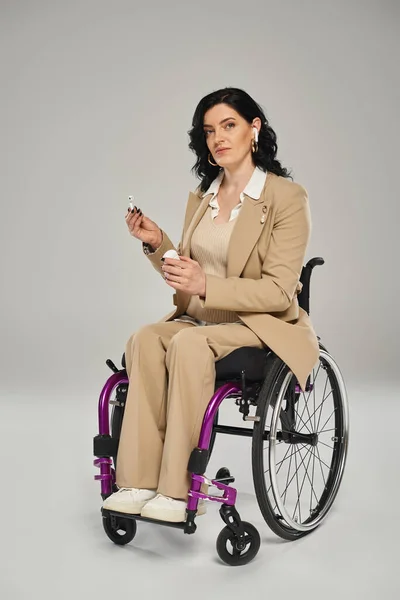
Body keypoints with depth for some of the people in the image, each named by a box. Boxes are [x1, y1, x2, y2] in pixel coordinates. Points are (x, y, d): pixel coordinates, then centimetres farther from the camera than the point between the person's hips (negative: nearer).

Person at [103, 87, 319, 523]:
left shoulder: (287, 197, -7)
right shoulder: (201, 198, 13)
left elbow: (278, 291, -14)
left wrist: (207, 286, -26)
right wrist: (157, 244, 1)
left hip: (263, 325, -5)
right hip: (199, 320, 6)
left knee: (188, 343, -33)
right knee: (145, 338, -25)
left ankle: (177, 491, -28)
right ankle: (140, 482, -26)